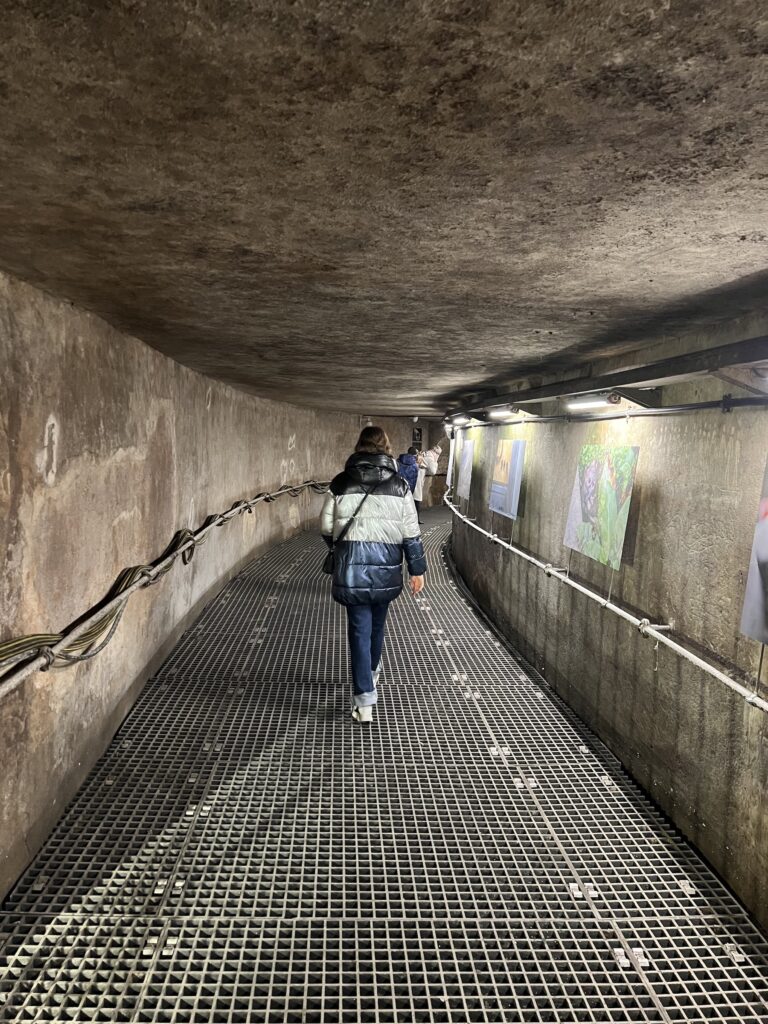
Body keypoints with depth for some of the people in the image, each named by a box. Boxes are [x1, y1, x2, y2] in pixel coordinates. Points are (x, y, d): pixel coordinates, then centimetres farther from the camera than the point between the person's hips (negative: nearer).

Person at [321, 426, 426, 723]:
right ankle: (371, 673, 45)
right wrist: (417, 569, 5)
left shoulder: (340, 484, -3)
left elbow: (326, 528, 2)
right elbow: (410, 533, -3)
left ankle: (365, 700, -1)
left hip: (351, 568, -1)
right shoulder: (399, 485, -3)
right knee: (376, 625, 22)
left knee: (360, 630, 4)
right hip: (386, 570, 1)